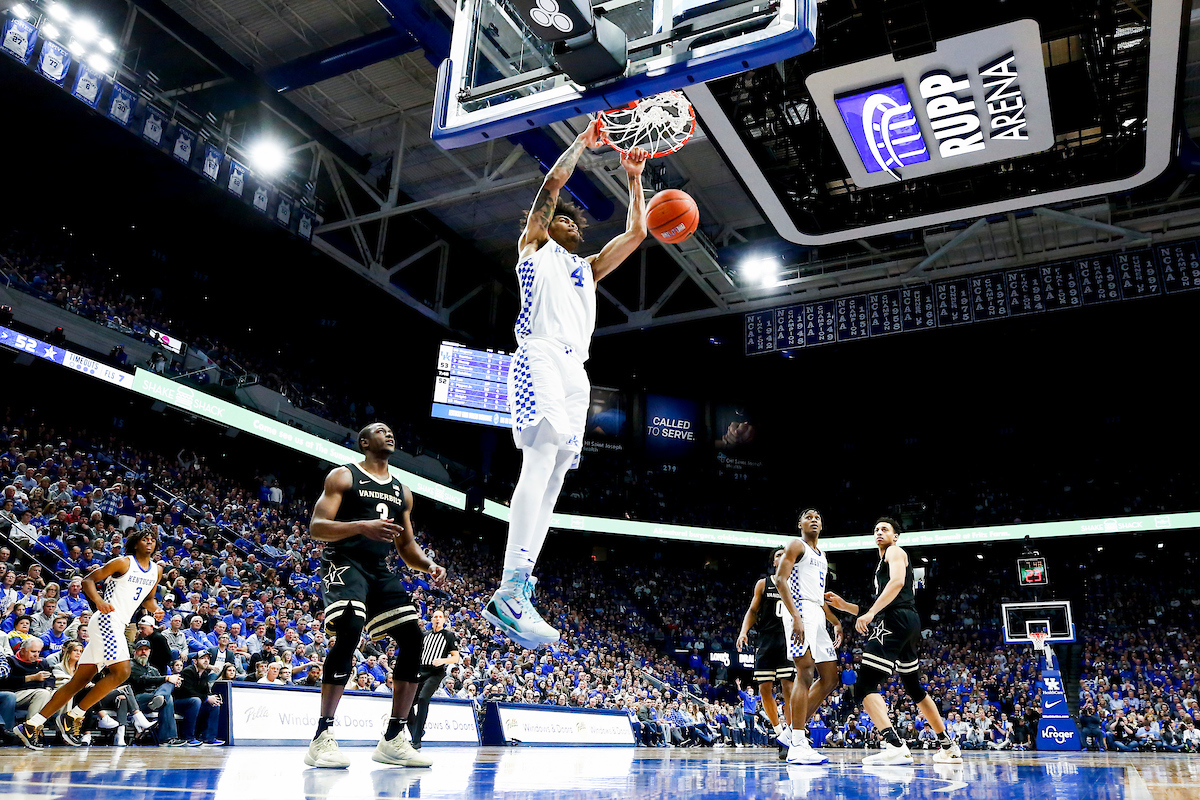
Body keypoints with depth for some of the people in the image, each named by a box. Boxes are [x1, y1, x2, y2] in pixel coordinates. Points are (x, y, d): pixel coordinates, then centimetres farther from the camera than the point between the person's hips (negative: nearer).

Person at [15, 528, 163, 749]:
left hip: (118, 627, 8)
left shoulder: (157, 571, 14)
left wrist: (155, 609, 3)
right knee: (121, 672, -17)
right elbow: (88, 580, -4)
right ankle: (73, 716, -5)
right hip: (106, 620, -7)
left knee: (80, 680, 6)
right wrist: (98, 600, -22)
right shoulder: (123, 562, -6)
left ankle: (31, 725, 11)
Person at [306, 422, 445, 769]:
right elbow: (316, 526, -8)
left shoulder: (402, 491, 20)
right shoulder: (343, 476, 2)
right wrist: (361, 526, -26)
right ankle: (322, 739, -22)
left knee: (414, 639, -5)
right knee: (350, 631, -30)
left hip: (380, 571, 7)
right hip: (345, 563, -6)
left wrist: (429, 565, 1)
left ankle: (392, 741, 4)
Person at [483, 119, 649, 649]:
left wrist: (633, 179, 28)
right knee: (541, 458, -26)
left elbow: (636, 232, 30)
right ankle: (510, 590, -34)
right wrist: (583, 141, 15)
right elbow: (554, 182, 9)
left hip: (576, 370, 8)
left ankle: (518, 589, -4)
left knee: (553, 477, -2)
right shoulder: (535, 247, 19)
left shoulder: (588, 267, 35)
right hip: (540, 356, -7)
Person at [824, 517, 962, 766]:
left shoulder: (895, 552, 4)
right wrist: (843, 605, 21)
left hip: (896, 620, -11)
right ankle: (948, 746, 30)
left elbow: (897, 582, -17)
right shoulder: (882, 566, 31)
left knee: (866, 683, -19)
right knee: (915, 689, 21)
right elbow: (880, 610, 31)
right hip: (908, 624, 11)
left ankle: (894, 745, -31)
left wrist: (870, 613, -26)